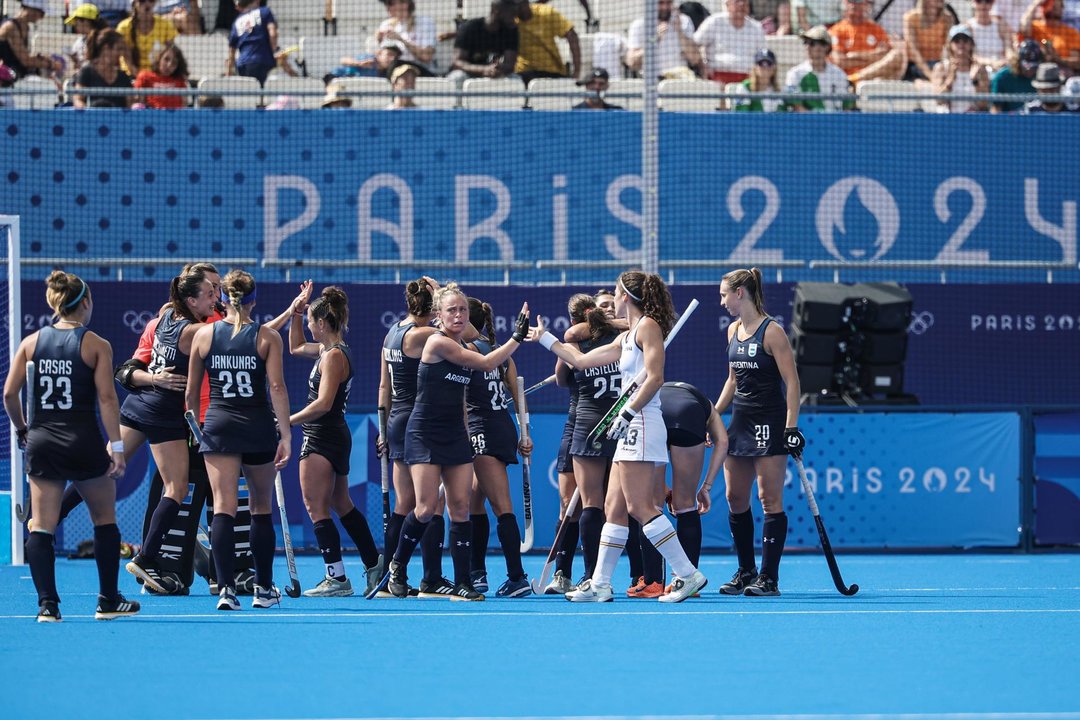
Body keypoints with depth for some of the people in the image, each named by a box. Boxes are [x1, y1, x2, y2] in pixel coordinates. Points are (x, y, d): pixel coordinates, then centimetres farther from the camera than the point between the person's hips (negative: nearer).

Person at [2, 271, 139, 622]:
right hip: (83, 441, -2)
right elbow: (106, 398, -10)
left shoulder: (31, 343, 3)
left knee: (41, 527, 4)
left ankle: (47, 603, -6)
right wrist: (116, 447, -8)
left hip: (41, 441, 2)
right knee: (105, 520, 15)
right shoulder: (96, 345, -5)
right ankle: (108, 601, 18)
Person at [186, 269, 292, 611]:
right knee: (262, 509, 14)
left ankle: (225, 588, -19)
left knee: (223, 507, -5)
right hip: (258, 426, 0)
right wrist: (286, 435, -8)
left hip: (218, 425, 0)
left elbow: (191, 391, 8)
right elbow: (277, 387, -9)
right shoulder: (267, 337, -2)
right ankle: (264, 589, 21)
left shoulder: (204, 335, 3)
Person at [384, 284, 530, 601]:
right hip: (424, 435, -7)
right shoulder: (438, 343, -14)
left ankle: (462, 584, -1)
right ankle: (398, 566, 12)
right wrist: (517, 337, -11)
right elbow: (486, 363, -15)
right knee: (426, 509, -12)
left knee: (460, 509, -1)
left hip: (455, 433, 7)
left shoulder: (466, 348, 11)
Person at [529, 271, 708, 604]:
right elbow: (581, 360, 31)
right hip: (630, 430, 10)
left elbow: (655, 377, -16)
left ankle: (688, 574, -16)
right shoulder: (626, 338, 21)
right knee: (614, 508, 8)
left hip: (642, 424, -10)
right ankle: (599, 584, 9)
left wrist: (627, 414, -19)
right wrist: (545, 339, 38)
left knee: (640, 507, -14)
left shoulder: (648, 326, -6)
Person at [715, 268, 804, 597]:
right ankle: (746, 571, 17)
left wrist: (791, 428, -18)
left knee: (770, 500, -6)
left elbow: (792, 382, -13)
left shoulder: (771, 331, -12)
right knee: (735, 498, 7)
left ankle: (769, 578, -5)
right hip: (740, 422, 8)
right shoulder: (733, 330, 12)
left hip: (770, 422, -8)